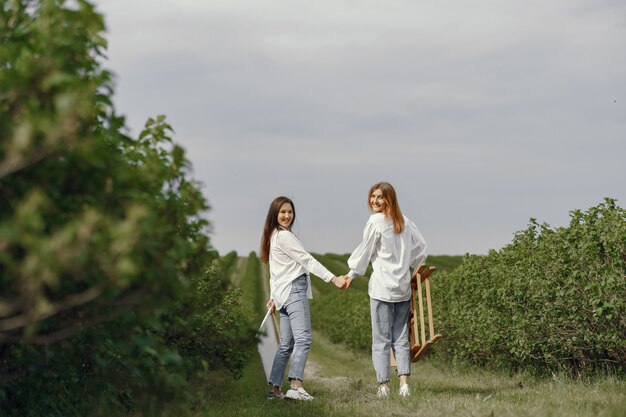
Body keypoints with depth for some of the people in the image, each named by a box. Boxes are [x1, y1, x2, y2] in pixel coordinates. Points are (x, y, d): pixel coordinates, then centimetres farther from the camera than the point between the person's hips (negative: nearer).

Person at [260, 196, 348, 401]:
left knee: (286, 344, 9)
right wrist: (334, 279, -17)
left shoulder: (273, 237, 21)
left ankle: (275, 388, 8)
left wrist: (274, 296, 32)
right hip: (294, 290, -10)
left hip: (283, 294, 10)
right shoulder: (284, 236, -8)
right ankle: (296, 386, -32)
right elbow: (307, 260, -14)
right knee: (303, 339, -20)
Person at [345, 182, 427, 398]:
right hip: (403, 287, 6)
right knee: (401, 338, 7)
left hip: (382, 287, -5)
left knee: (381, 339, -1)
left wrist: (352, 274, 9)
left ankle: (383, 385, -3)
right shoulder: (404, 221, 9)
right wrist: (415, 266, 28)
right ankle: (404, 383, -2)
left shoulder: (376, 221, -8)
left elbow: (364, 251, -3)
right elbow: (421, 246, 16)